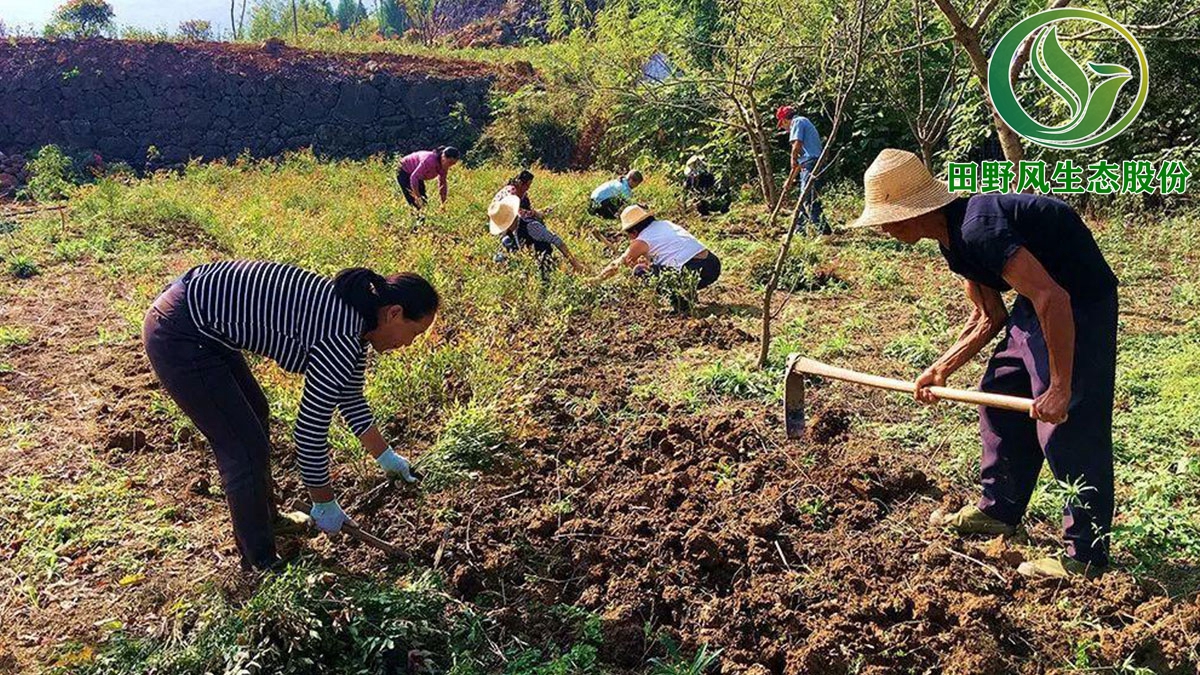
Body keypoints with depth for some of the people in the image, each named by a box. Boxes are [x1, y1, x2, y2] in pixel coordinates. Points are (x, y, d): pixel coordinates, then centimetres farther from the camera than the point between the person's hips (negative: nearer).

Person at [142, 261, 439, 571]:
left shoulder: (352, 314, 5)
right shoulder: (341, 337, -23)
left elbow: (350, 398, 20)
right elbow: (310, 431, -18)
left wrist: (386, 457, 28)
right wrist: (325, 504, -4)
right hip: (179, 338, -10)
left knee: (255, 414, 24)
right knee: (246, 451, -1)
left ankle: (267, 519, 44)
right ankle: (261, 564, 18)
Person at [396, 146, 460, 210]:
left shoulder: (444, 166, -15)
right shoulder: (430, 160, -39)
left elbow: (442, 184, -2)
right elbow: (413, 177, -41)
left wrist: (443, 204, -4)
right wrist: (418, 197, -39)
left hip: (417, 175, 8)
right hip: (404, 172, -8)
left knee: (424, 203, 4)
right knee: (416, 204, -13)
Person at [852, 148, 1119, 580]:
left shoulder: (978, 229, -28)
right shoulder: (954, 239, 5)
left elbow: (1052, 297, -32)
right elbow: (988, 319, 13)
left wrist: (1060, 388, -29)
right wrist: (941, 370, 7)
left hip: (1078, 305, -10)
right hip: (1036, 304, 11)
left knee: (1069, 428, -7)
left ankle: (1086, 556, 5)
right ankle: (998, 511, 29)